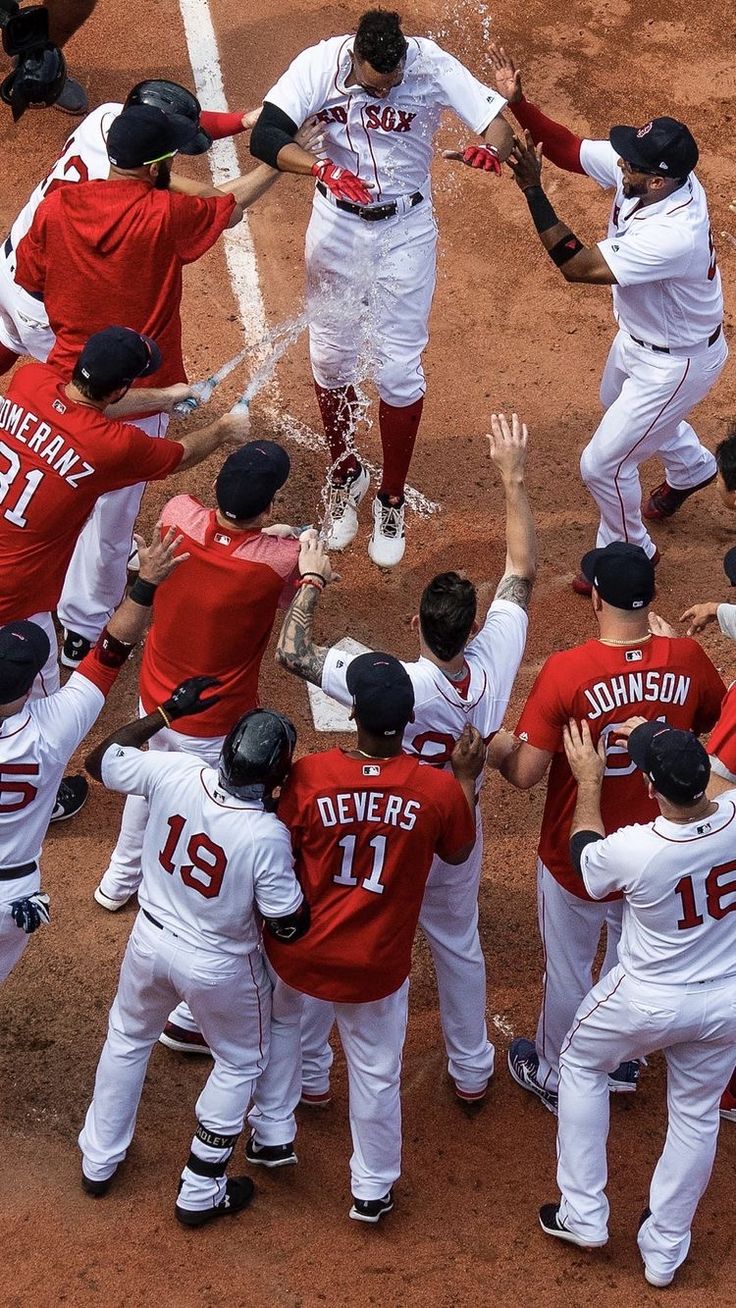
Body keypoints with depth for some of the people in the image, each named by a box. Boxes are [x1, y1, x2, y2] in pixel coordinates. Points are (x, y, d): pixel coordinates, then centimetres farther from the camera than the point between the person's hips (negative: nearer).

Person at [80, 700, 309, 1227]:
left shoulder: (174, 773, -22)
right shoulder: (268, 836, -32)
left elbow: (100, 759, -2)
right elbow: (291, 927, -20)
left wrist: (167, 712, 3)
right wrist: (302, 861, -9)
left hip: (150, 940, 4)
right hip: (218, 966, -4)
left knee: (127, 1038, 31)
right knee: (239, 1064, 23)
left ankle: (99, 1161, 45)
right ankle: (200, 1192, 31)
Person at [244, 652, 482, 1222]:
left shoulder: (310, 774, -22)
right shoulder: (439, 789, -19)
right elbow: (458, 853, 2)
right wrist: (467, 777, 10)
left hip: (299, 950, 0)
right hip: (377, 964, 0)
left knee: (279, 1017, 33)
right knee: (376, 1072, 21)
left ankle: (273, 1133, 40)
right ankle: (373, 1189, 36)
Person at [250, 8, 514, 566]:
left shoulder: (433, 66, -22)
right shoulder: (319, 65, -20)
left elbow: (498, 123, -26)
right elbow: (265, 137, -28)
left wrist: (491, 148, -50)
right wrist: (323, 169, -46)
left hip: (406, 231, -1)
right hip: (337, 224, 1)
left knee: (399, 369, 3)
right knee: (331, 358, 13)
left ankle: (391, 500, 23)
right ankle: (346, 475, 38)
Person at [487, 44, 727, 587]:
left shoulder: (673, 235, -44)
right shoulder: (644, 171, -21)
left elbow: (577, 265, -40)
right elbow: (568, 148, -10)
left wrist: (532, 189, -41)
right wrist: (518, 103, -25)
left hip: (676, 363, -9)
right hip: (636, 335, 9)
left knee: (602, 465, 2)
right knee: (618, 402, 36)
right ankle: (691, 468, 66)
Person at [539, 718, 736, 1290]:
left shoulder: (632, 850, -31)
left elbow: (585, 856, -4)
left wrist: (589, 781, 6)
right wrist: (656, 740, 11)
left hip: (647, 1003, -3)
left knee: (581, 1063, 26)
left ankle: (583, 1216, 29)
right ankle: (665, 1250, 36)